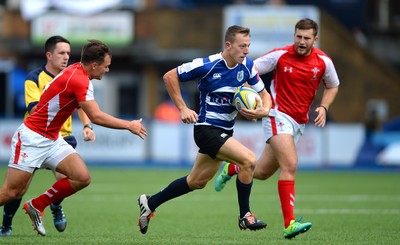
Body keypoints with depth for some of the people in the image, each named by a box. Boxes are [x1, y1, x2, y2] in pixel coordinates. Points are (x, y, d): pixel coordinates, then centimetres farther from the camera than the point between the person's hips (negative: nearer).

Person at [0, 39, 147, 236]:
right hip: (32, 137, -9)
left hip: (52, 139, 9)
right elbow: (96, 117, -25)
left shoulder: (77, 71, 5)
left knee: (82, 178, -7)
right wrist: (129, 125, -15)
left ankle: (36, 206, 8)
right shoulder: (78, 80, -23)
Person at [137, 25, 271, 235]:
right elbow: (169, 76, -10)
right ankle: (244, 216, -8)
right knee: (249, 159, -22)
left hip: (225, 131, 7)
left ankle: (150, 202, 34)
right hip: (207, 129, -7)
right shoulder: (209, 65, -18)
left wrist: (263, 110, -15)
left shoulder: (247, 66, -2)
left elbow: (263, 94, 8)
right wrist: (182, 108, -14)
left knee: (197, 182, 17)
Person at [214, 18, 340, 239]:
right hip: (278, 115, -5)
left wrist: (323, 107, -1)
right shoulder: (280, 55, -10)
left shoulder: (323, 61, -1)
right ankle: (290, 224, -27)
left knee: (263, 172, 11)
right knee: (290, 165, -24)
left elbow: (332, 86, 16)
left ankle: (231, 168, 43)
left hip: (299, 122, 5)